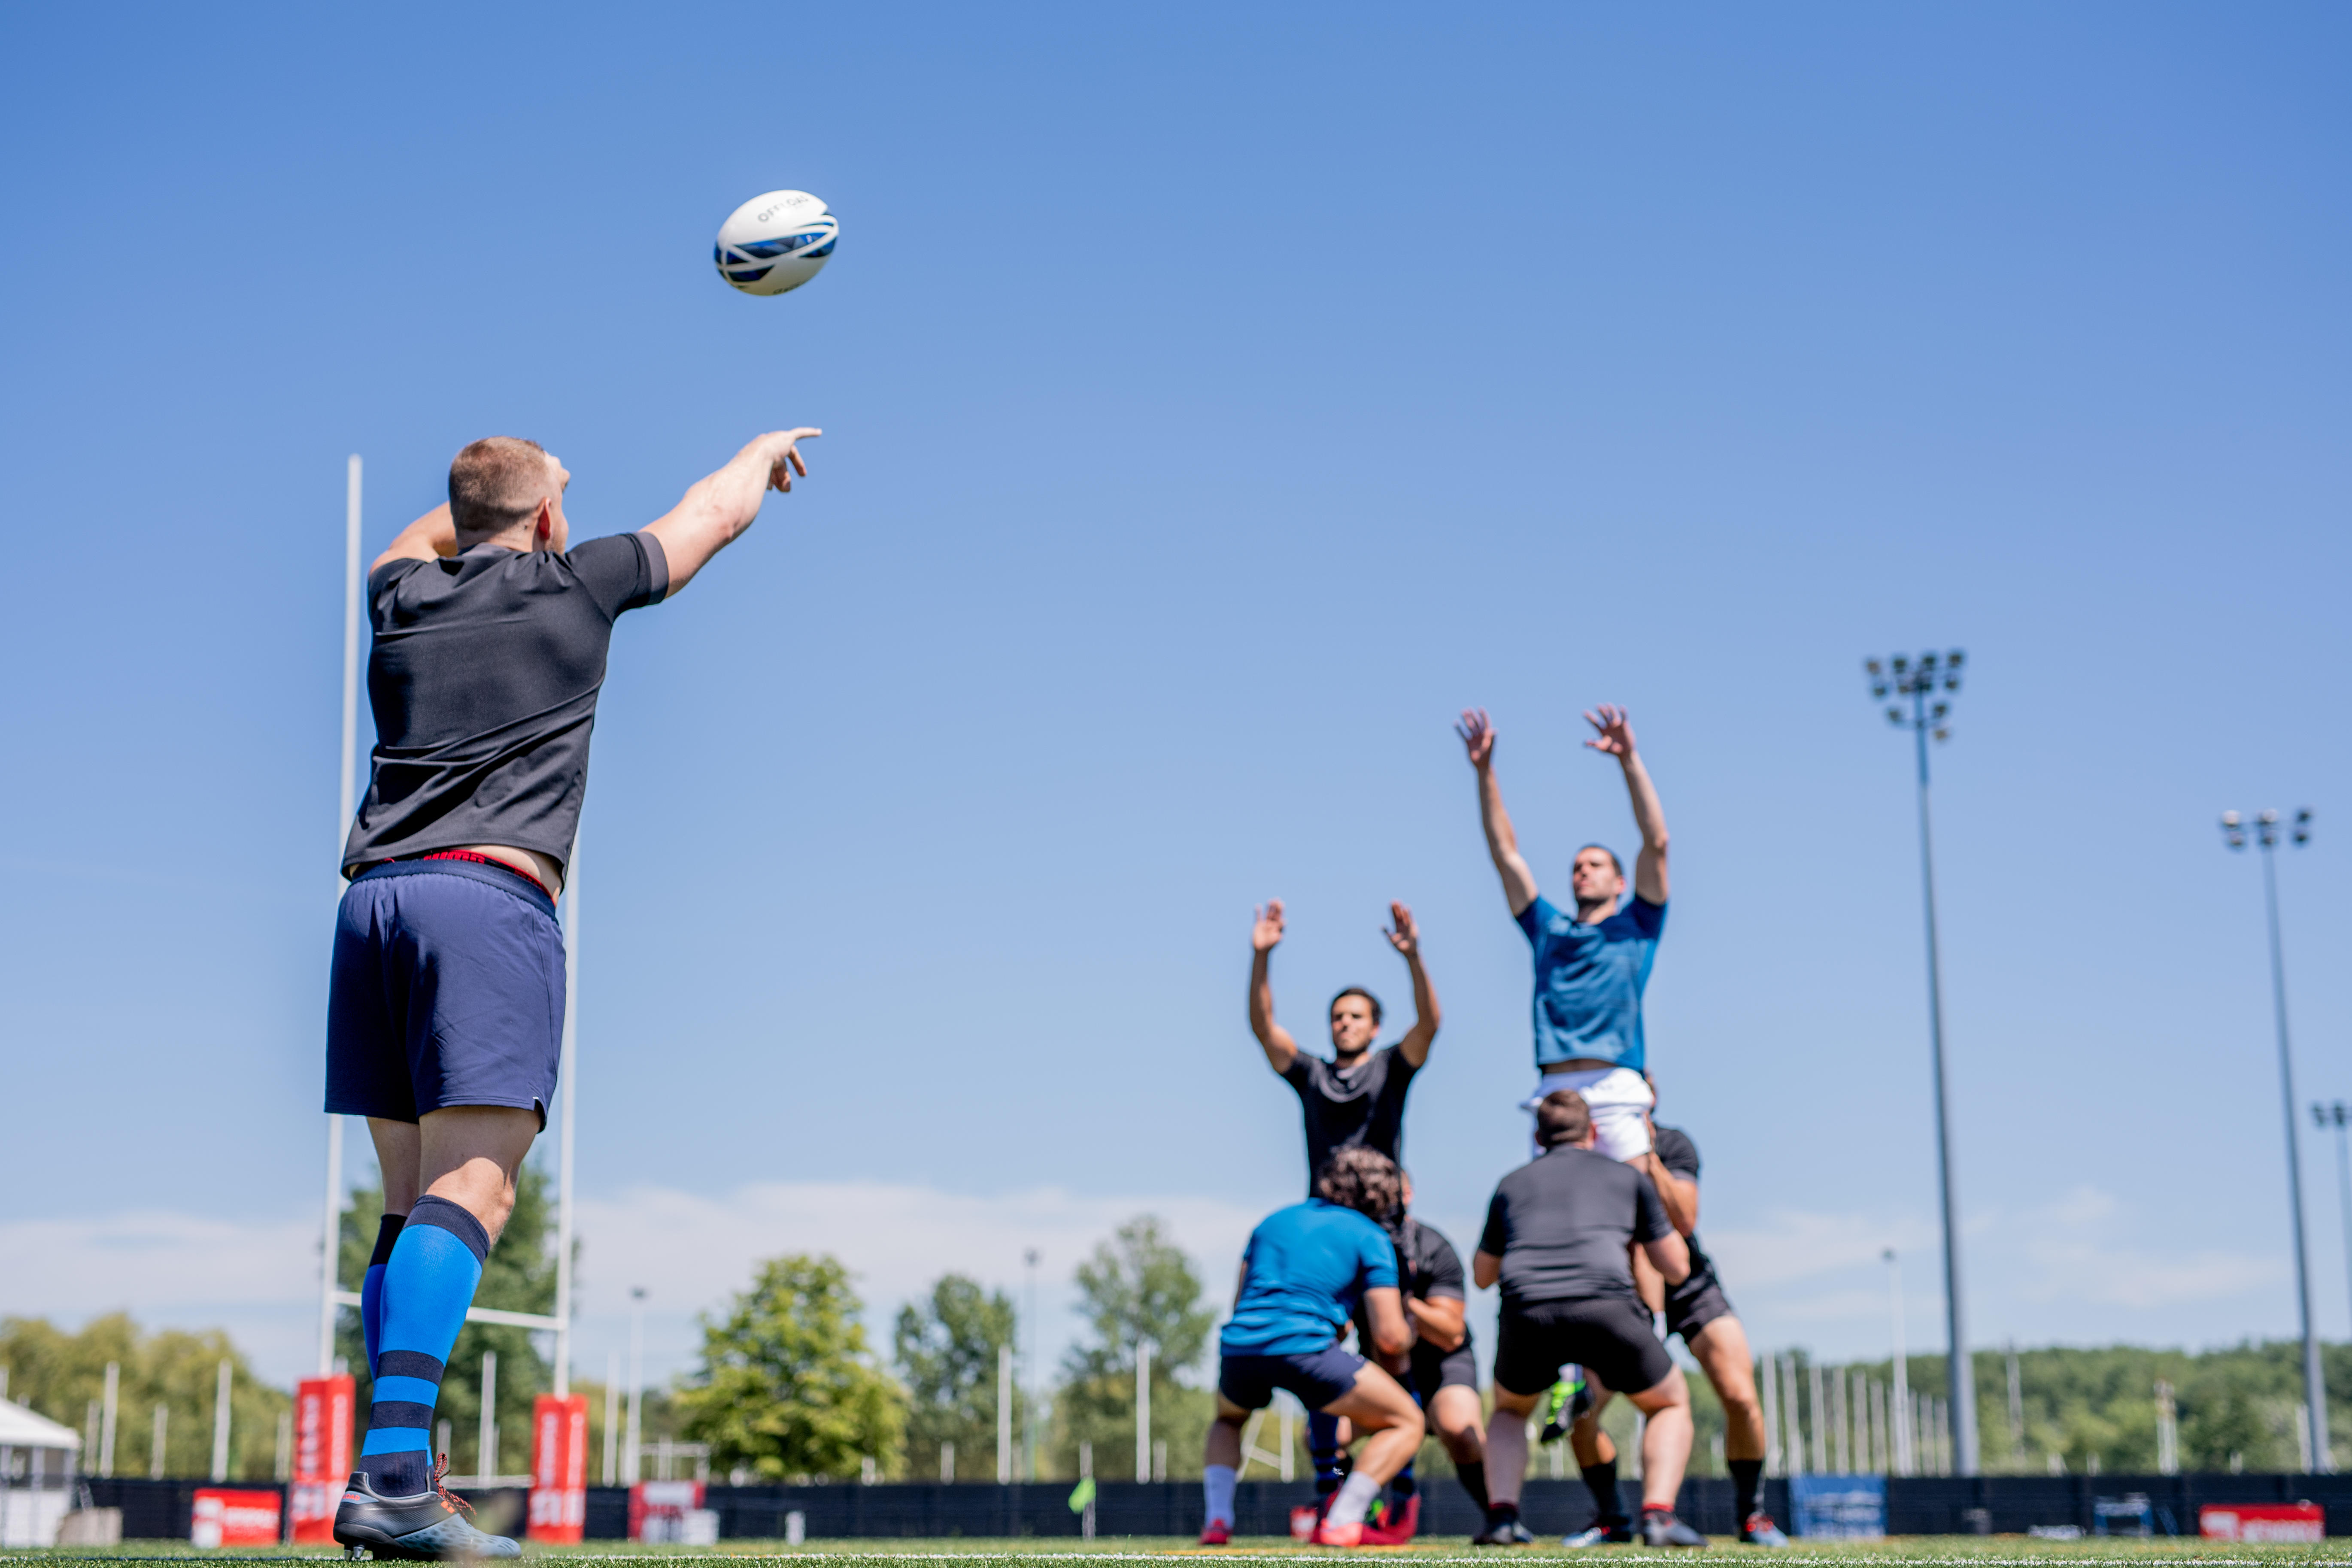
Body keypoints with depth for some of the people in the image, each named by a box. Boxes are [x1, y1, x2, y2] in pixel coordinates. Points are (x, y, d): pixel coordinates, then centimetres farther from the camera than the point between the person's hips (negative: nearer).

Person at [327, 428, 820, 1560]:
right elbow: (715, 513, 26)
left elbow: (425, 536, 47)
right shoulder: (574, 586, 9)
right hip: (489, 896, -6)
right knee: (471, 1189, -14)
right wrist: (766, 450, 45)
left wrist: (490, 486, 62)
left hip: (372, 898, 6)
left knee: (411, 1199, 9)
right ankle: (390, 1476, -27)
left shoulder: (403, 596, 19)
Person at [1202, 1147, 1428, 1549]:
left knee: (1227, 1421, 38)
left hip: (1237, 1346, 5)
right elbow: (1390, 1337, 4)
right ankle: (1339, 1524, -5)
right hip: (1304, 1346, -5)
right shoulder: (1370, 1238, 11)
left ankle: (1217, 1519, 14)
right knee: (1407, 1423, 11)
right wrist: (1408, 1334, 29)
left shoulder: (1275, 1220, 26)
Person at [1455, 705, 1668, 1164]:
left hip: (1613, 1093, -2)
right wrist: (1485, 771, 15)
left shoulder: (1635, 927, 17)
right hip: (1552, 1091, 3)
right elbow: (1505, 853, 22)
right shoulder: (1549, 931, 24)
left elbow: (1656, 843, 7)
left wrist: (1629, 760, -2)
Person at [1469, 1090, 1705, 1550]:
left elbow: (1482, 1274, 39)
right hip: (1606, 1304, -2)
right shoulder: (1628, 1177, 24)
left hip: (1526, 1310, 2)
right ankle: (1658, 1516, 2)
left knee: (1510, 1410, 31)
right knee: (1671, 1405, 23)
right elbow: (1677, 1269, 27)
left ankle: (1501, 1515, 9)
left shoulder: (1512, 1184, 28)